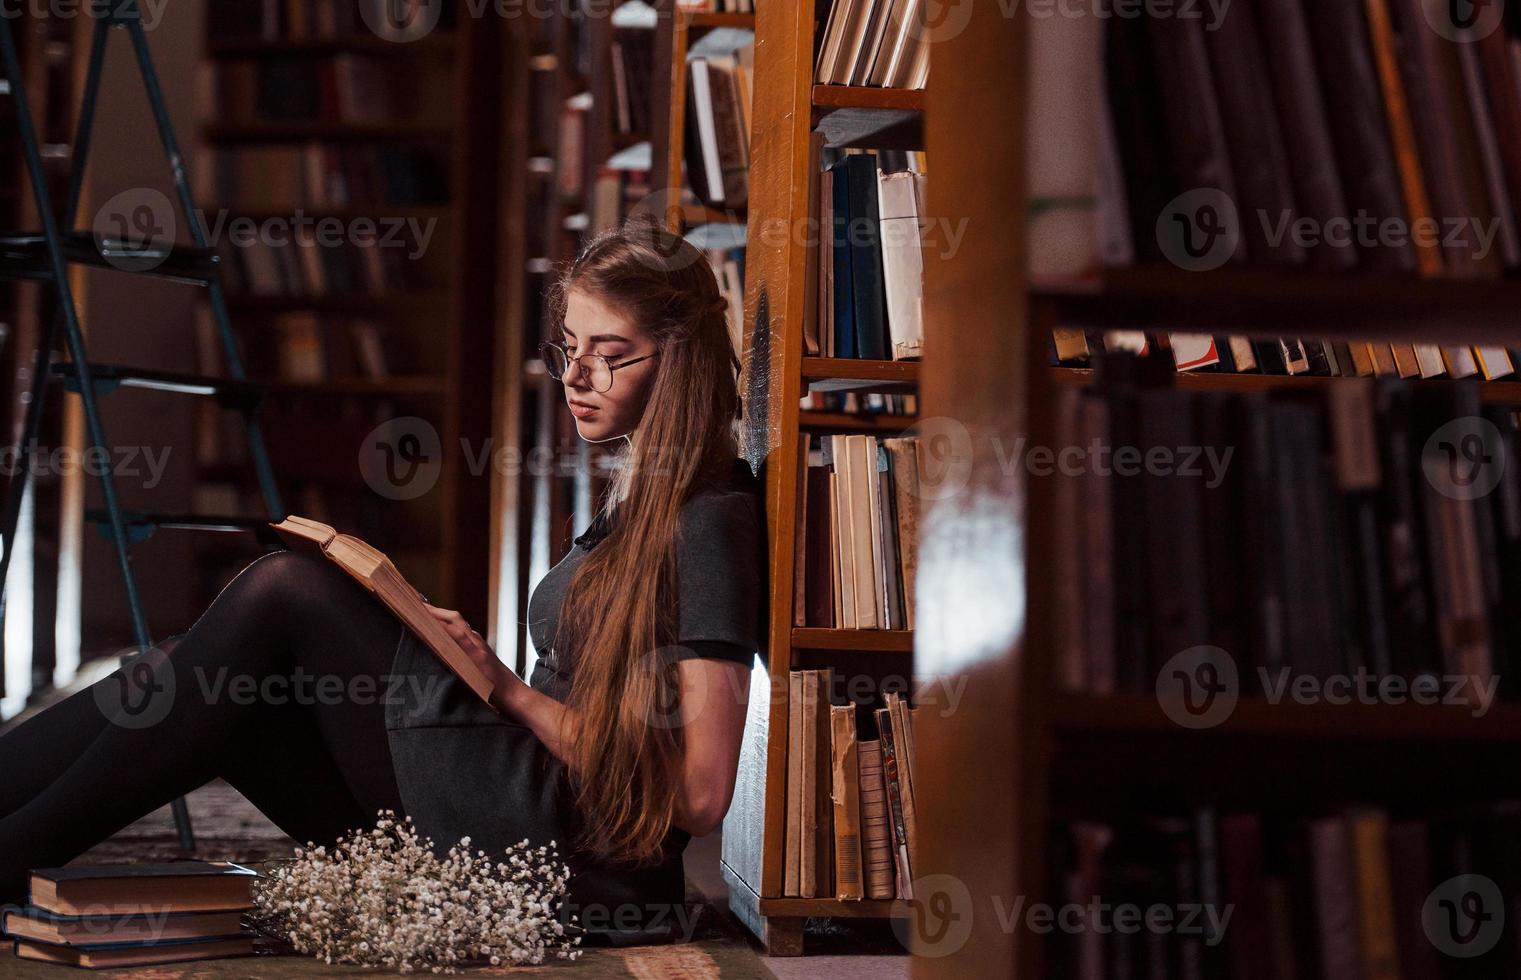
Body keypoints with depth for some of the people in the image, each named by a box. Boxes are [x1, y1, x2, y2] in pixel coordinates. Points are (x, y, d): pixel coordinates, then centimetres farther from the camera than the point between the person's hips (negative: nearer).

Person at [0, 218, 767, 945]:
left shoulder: (712, 522, -9)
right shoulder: (632, 502, 19)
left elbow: (699, 796, -15)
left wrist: (507, 688, -12)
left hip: (586, 865, -9)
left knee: (286, 591, -15)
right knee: (207, 685, -4)